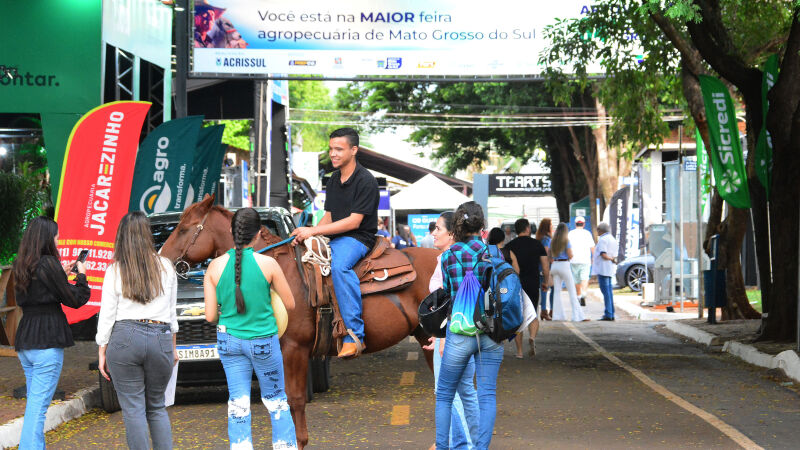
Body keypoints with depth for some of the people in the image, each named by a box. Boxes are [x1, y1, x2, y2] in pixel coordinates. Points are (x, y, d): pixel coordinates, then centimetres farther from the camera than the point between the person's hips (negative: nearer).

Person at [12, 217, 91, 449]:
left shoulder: (20, 266, 10)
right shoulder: (48, 264, -13)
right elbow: (74, 299, -7)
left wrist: (63, 274, 17)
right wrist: (81, 276, 9)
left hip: (24, 342, 8)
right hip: (48, 341, -8)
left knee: (33, 402, 16)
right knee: (38, 406, -10)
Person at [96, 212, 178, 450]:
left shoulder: (115, 271, -1)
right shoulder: (166, 267, 6)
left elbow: (107, 316, -1)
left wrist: (102, 352, 6)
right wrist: (172, 347, 21)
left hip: (125, 339, -2)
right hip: (160, 340, 3)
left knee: (133, 409, 2)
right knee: (157, 407, 15)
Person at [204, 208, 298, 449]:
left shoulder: (216, 266, -9)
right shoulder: (268, 264, -14)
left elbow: (210, 316, -6)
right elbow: (290, 304, -3)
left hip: (229, 341, 1)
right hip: (264, 340, -1)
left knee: (238, 403, 9)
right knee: (276, 401, 16)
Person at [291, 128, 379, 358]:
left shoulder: (365, 181, -12)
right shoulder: (334, 179, 15)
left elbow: (353, 222, -18)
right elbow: (329, 217, 16)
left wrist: (313, 231, -20)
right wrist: (306, 235, -4)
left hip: (358, 239, -9)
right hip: (333, 238, 9)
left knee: (339, 265, -38)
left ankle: (355, 335, -40)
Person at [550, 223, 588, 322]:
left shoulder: (552, 241, 7)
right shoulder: (566, 241, -8)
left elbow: (550, 256, 9)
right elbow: (570, 256, -10)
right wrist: (572, 254, 10)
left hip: (555, 265, 5)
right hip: (564, 265, -5)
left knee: (557, 290, 10)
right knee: (572, 291, -3)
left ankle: (557, 315, 8)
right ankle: (577, 316, -8)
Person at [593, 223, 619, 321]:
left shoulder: (602, 239, -12)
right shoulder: (613, 239, 17)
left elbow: (603, 255, -20)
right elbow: (615, 255, 16)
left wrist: (611, 260, -8)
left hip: (603, 268, -9)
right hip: (610, 269, 9)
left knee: (606, 291, -9)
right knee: (609, 291, 12)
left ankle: (608, 314, -11)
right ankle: (611, 314, 12)